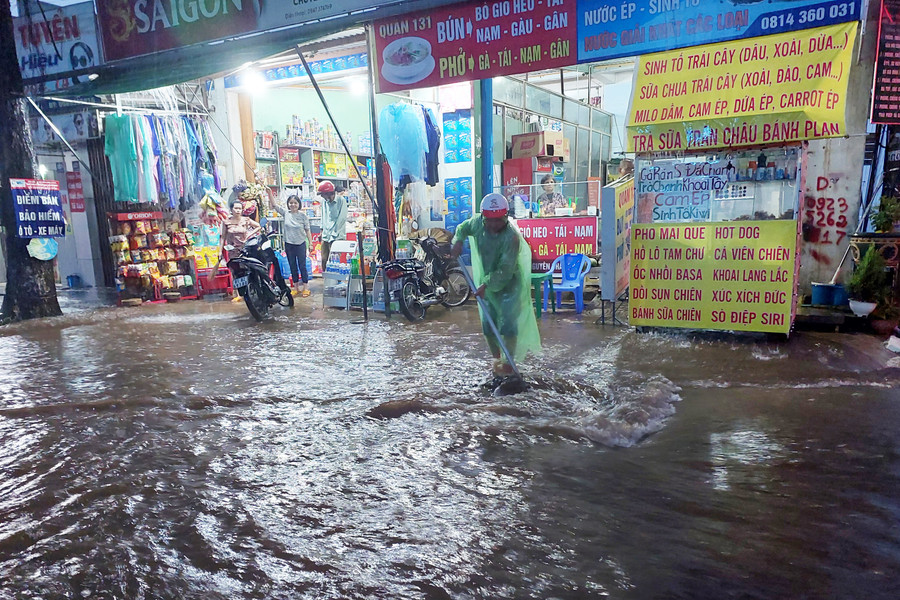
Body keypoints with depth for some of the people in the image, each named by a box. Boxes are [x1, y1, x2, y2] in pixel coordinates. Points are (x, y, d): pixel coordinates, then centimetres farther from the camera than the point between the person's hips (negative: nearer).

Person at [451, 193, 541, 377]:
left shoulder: (512, 237, -28)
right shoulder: (478, 223, -11)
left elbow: (505, 271, -30)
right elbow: (463, 228, 14)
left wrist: (486, 285, -33)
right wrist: (458, 241, -5)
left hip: (509, 284, -6)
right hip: (487, 282, 6)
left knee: (508, 324, -8)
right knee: (488, 325, 11)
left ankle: (508, 363, 7)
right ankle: (496, 359, 30)